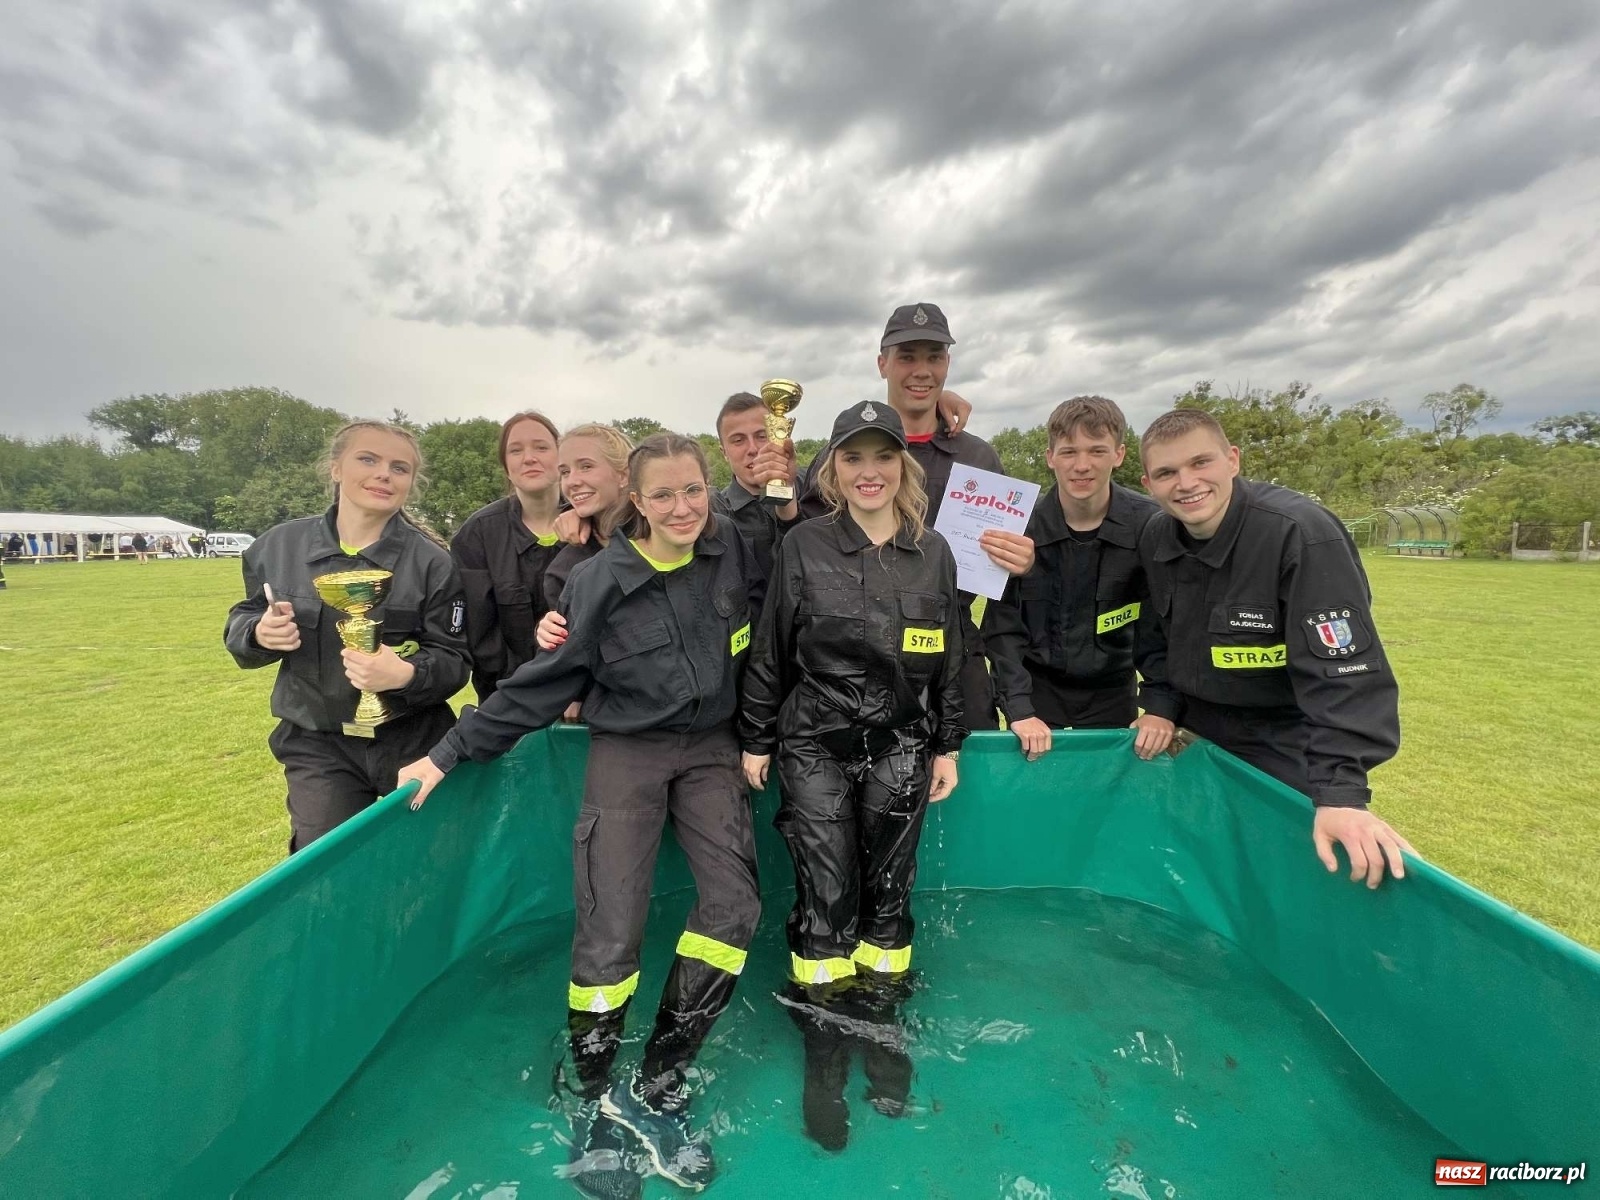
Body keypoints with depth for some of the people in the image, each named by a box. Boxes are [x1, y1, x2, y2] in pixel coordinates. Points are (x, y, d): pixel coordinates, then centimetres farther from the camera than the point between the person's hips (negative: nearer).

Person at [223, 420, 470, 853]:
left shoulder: (432, 562, -11)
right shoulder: (280, 545, -2)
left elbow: (453, 660, -10)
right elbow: (240, 624, 11)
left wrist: (407, 674, -30)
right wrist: (259, 633, -12)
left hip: (412, 744, -1)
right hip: (317, 746, 2)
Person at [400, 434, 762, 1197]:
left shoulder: (732, 550, -5)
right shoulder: (600, 582, -12)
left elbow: (759, 638, 8)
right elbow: (544, 681, -6)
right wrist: (452, 753, -6)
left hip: (710, 749, 3)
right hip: (627, 754, -2)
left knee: (734, 904, -10)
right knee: (610, 929, -5)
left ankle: (654, 1090, 9)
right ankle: (595, 1105, 22)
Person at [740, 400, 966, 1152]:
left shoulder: (934, 554, 2)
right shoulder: (802, 546, -5)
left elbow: (951, 658, 8)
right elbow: (769, 652, -1)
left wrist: (948, 747, 8)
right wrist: (756, 740, 1)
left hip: (899, 750, 3)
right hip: (813, 748, -2)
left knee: (888, 891, 13)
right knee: (824, 897, 4)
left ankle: (880, 1029, 37)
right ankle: (823, 1055, 27)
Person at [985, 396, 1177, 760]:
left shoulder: (1151, 525, -13)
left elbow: (1164, 628, -9)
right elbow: (1003, 627, -14)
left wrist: (1161, 705, -18)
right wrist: (1018, 708, -21)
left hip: (1112, 694, 1)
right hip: (1035, 689, 0)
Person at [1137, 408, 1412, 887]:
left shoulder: (1302, 532, -27)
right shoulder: (1155, 539, -8)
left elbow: (1343, 673, -31)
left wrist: (1340, 791, -37)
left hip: (1290, 753, -5)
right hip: (1203, 741, 5)